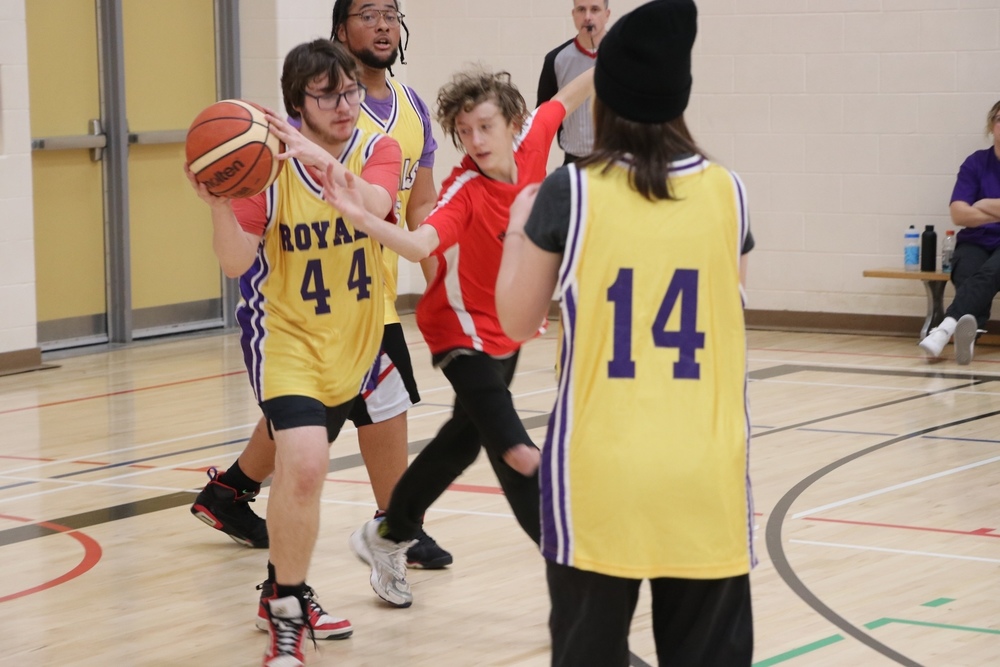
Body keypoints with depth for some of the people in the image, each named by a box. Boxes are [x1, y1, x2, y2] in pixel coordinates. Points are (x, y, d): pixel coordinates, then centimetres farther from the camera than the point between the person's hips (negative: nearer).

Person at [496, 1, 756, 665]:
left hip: (599, 472, -1)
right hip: (705, 474, 2)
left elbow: (516, 321, 6)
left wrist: (519, 228, 21)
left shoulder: (572, 191, -4)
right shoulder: (725, 191, 2)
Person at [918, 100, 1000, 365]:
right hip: (975, 243, 2)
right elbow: (958, 213, -2)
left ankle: (947, 327, -61)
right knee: (969, 275, -34)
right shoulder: (976, 163, 9)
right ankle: (968, 336, -64)